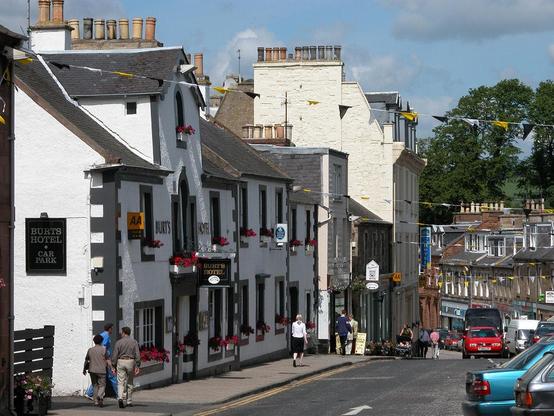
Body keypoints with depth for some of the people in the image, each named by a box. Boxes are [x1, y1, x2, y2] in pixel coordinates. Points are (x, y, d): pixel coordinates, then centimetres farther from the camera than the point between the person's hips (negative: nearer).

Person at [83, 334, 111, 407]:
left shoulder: (90, 350, 4)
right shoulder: (103, 349, -4)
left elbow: (86, 361, 12)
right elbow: (108, 361, -6)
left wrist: (84, 369, 25)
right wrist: (110, 369, 2)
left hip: (92, 370, 3)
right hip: (101, 371, -3)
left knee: (95, 386, 11)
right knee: (102, 385, 3)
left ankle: (96, 401, 9)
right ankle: (100, 396, -24)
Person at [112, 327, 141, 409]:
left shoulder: (119, 342, -3)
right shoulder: (134, 342, 1)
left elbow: (114, 355, -3)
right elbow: (137, 355, -4)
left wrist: (113, 366, 3)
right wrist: (137, 366, -2)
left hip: (120, 362, -2)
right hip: (130, 362, 2)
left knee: (121, 383, -2)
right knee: (129, 383, 14)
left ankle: (120, 398, -25)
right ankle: (129, 401, 20)